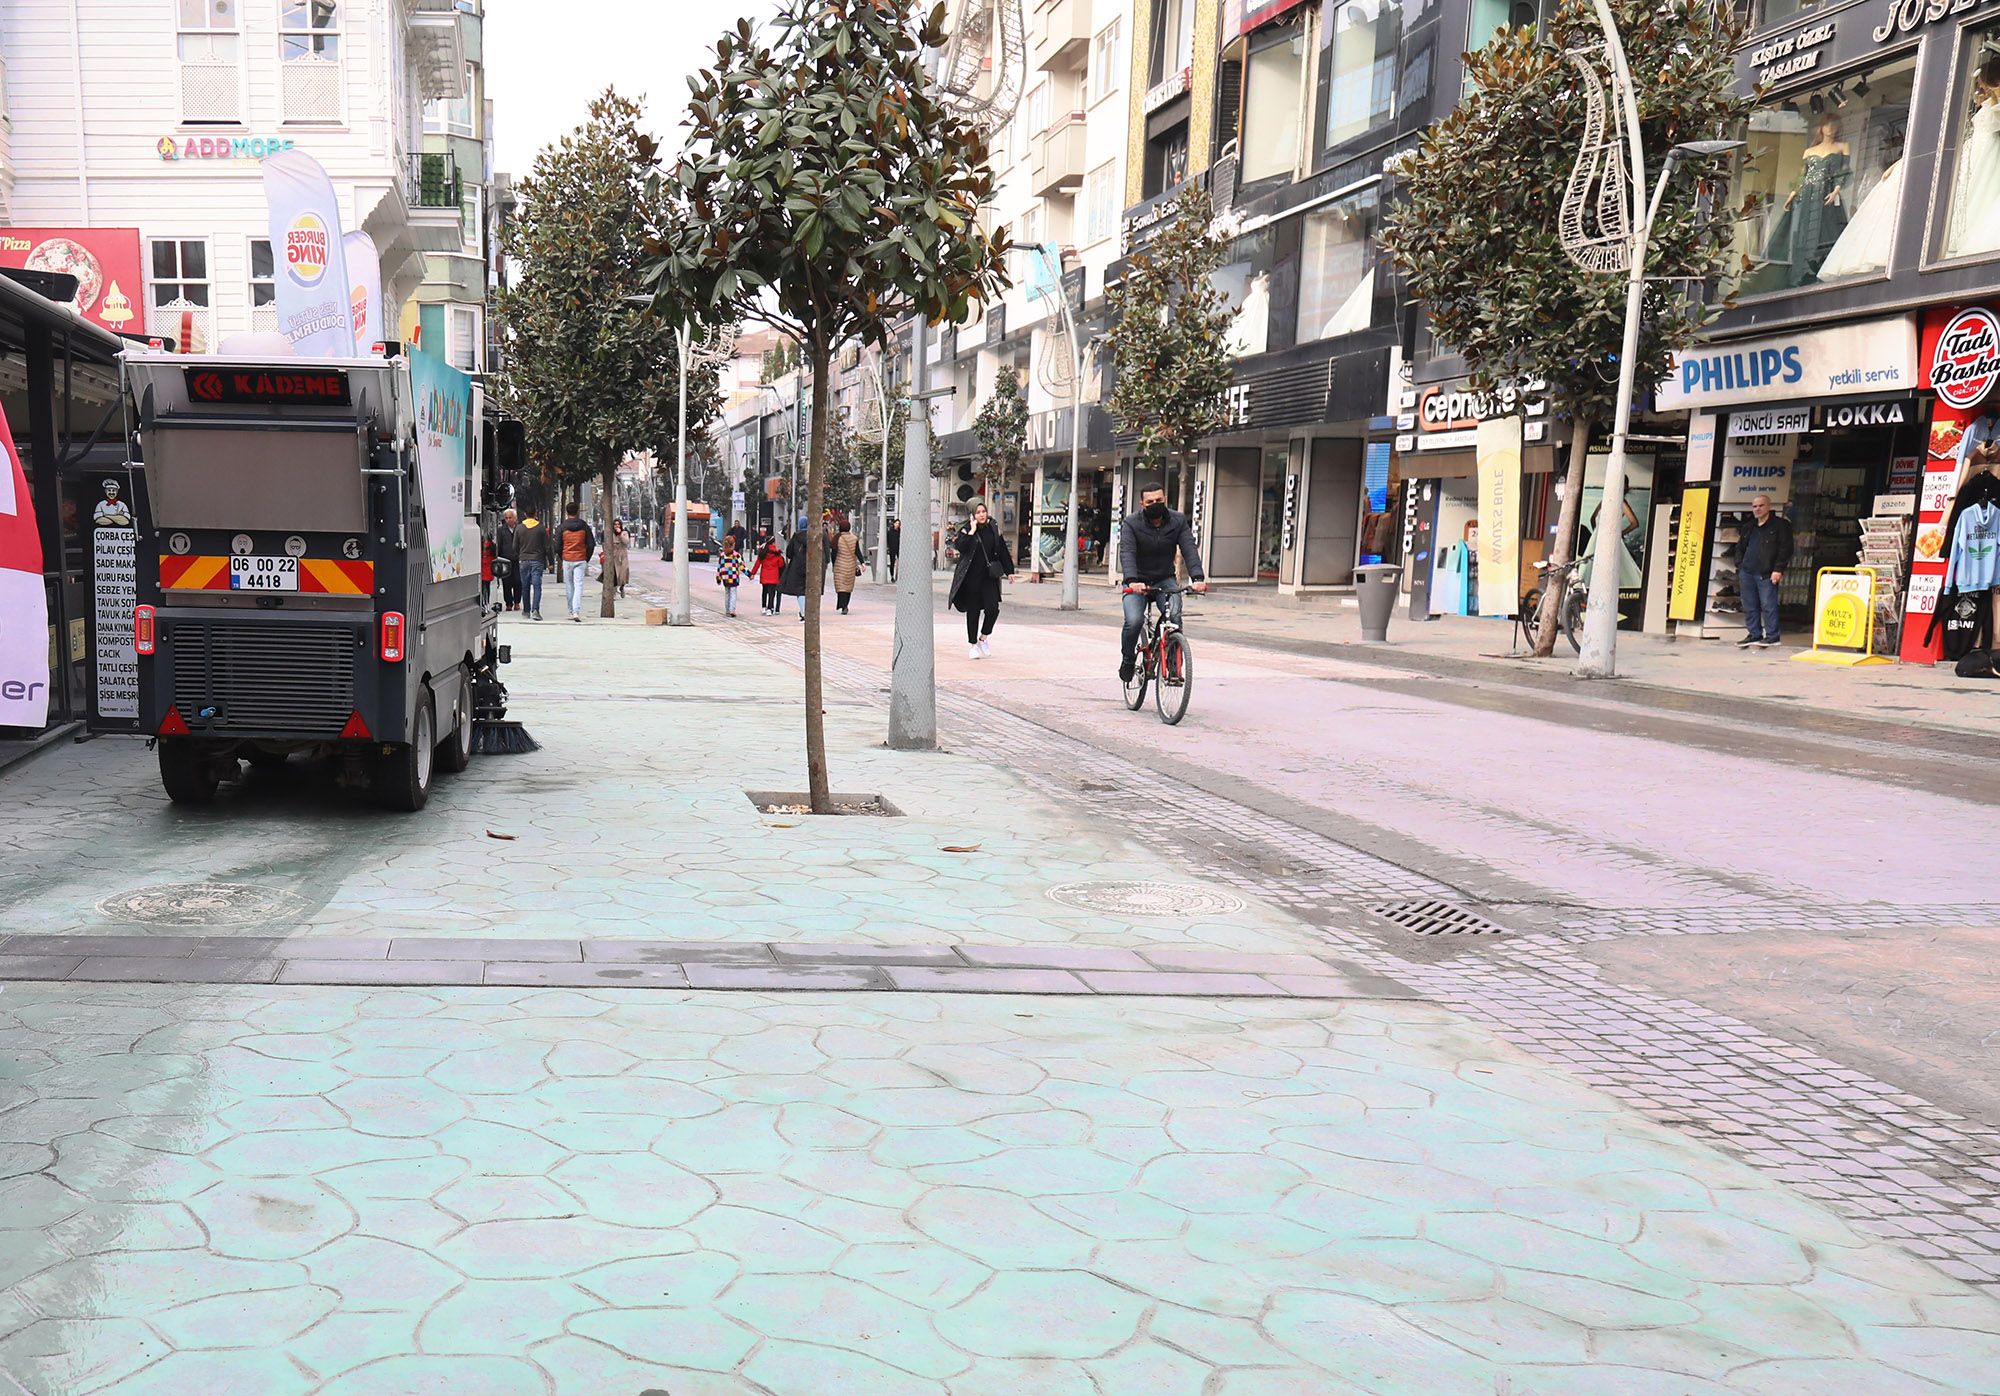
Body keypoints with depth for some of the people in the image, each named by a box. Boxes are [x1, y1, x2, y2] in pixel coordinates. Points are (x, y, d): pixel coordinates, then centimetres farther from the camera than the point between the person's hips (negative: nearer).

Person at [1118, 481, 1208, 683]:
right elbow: (1127, 554, -24)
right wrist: (1132, 581, -42)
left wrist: (1197, 577, -31)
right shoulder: (1132, 523, -12)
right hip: (1138, 583, -2)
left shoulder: (1178, 520, -4)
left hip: (1165, 580, 2)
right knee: (1134, 621, -24)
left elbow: (1189, 549, -14)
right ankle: (1128, 661, 3)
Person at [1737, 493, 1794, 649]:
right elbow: (1740, 549, 26)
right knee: (1749, 606, 8)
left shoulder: (1780, 525, 1)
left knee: (1768, 605, -6)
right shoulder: (1747, 528, 19)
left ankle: (1772, 635, 0)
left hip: (1766, 575, -6)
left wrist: (1778, 569, -12)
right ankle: (1754, 634, 15)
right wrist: (1739, 567, 13)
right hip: (1747, 572, 6)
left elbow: (1785, 549, -5)